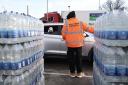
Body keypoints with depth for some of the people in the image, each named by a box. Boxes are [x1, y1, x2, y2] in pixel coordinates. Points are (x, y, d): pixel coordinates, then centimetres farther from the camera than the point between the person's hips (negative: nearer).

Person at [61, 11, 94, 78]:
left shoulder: (66, 23, -1)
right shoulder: (80, 23, 2)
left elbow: (63, 34, -3)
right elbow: (88, 28, 7)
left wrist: (65, 39, 18)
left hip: (70, 44, -1)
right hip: (79, 43, 1)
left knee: (71, 58, 10)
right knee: (79, 58, 10)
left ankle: (72, 72, 17)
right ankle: (79, 73, 17)